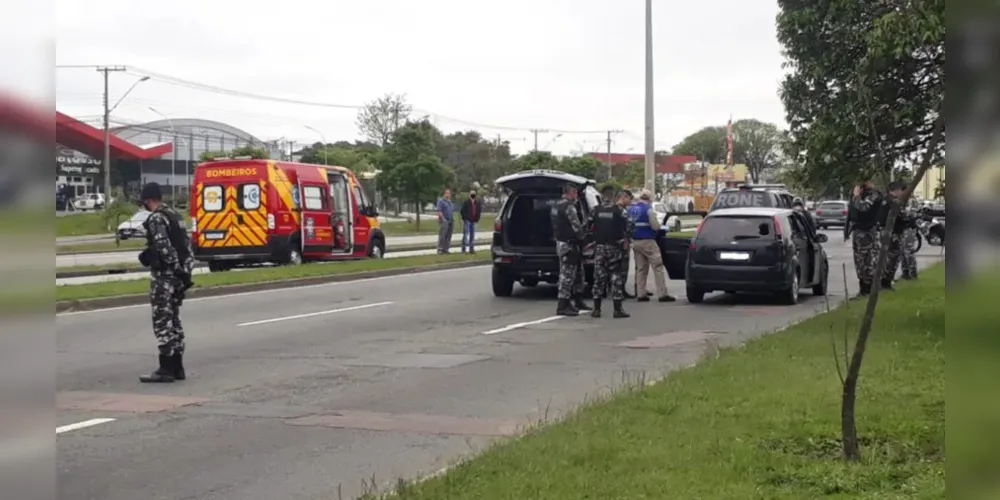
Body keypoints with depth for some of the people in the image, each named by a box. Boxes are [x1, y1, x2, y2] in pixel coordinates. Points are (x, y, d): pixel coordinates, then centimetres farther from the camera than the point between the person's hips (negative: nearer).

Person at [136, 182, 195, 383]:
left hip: (164, 275, -9)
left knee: (162, 322, -6)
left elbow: (164, 247, -22)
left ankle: (166, 369, -7)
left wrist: (176, 268, -19)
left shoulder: (156, 219, -13)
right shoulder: (175, 216, 15)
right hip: (178, 274, 9)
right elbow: (186, 245, 15)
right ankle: (177, 367, 15)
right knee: (173, 320, 13)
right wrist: (185, 271, 14)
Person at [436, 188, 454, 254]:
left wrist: (453, 219, 16)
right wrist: (443, 219, -19)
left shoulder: (450, 202, 19)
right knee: (442, 236, -10)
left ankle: (446, 249, 11)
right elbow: (439, 211, -13)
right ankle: (440, 249, -9)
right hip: (444, 221, -8)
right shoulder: (441, 201, -5)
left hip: (450, 221, 8)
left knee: (448, 236, 7)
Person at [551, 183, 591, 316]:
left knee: (578, 273, 19)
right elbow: (576, 227, -20)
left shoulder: (556, 206, 15)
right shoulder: (569, 207, -17)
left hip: (560, 243, 10)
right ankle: (563, 306, -7)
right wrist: (583, 236, -2)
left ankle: (577, 301, 28)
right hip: (569, 244, -10)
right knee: (567, 275, -8)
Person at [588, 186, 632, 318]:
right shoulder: (619, 210, -4)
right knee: (616, 276, 2)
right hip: (614, 247, -2)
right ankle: (618, 309, -1)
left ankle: (596, 309, 7)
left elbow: (586, 226, 2)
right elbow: (629, 224, -12)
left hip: (599, 247, 2)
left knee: (599, 276, 7)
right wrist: (625, 238, 1)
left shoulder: (595, 211, 4)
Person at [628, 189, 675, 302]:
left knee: (640, 268, 11)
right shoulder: (648, 209, -12)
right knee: (657, 267, -5)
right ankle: (662, 294, -9)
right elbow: (655, 226, -14)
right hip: (647, 241, -7)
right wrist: (658, 226, 7)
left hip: (635, 242, 7)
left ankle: (641, 294, 8)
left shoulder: (631, 209, 8)